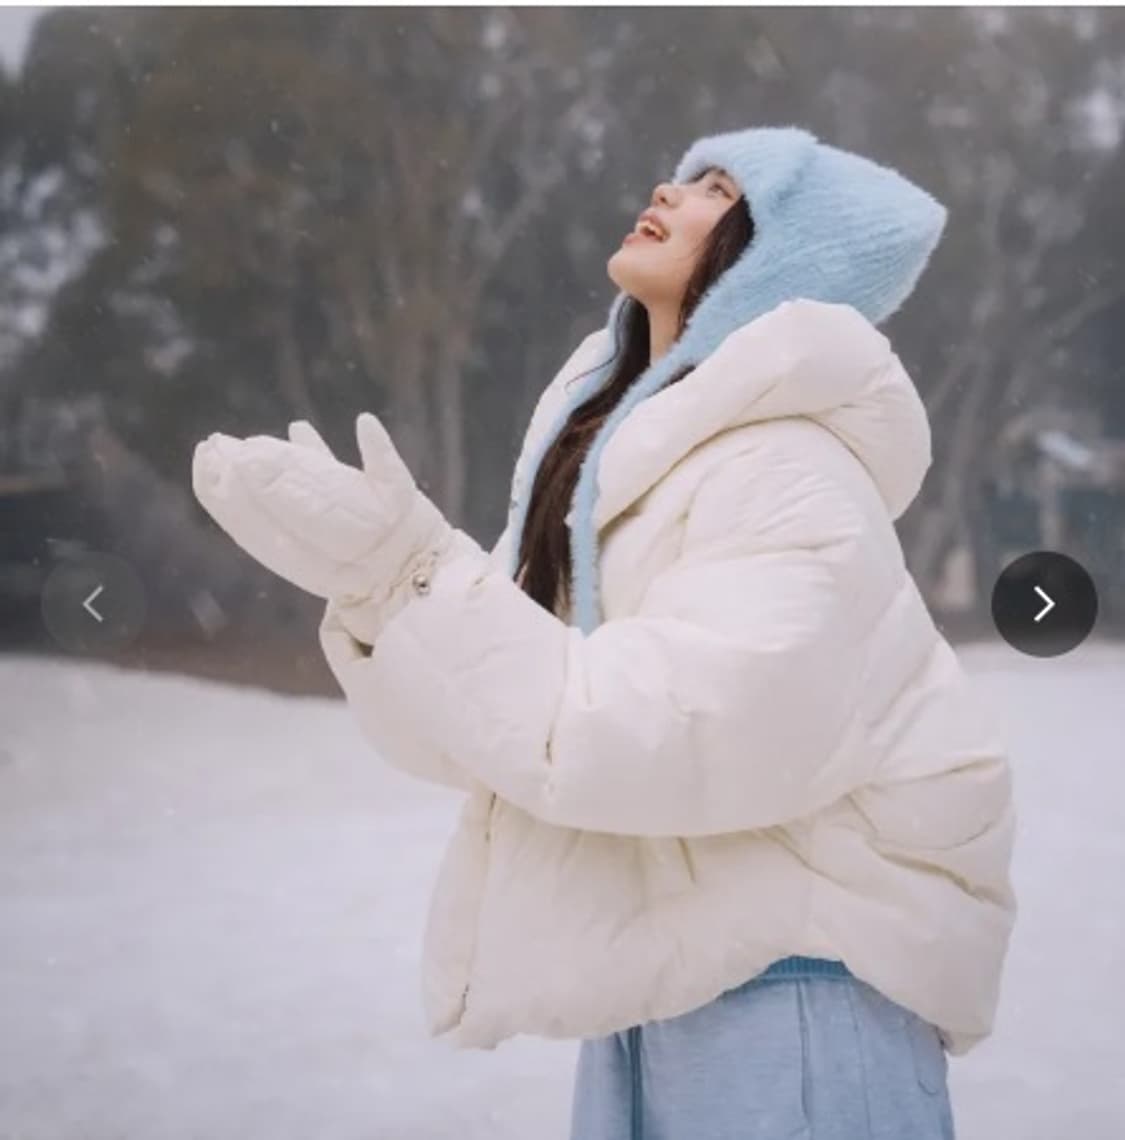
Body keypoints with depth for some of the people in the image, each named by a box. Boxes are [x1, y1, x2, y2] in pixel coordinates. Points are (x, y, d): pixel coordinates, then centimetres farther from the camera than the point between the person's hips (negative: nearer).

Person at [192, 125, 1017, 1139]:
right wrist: (377, 578, -14)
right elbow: (481, 718, 3)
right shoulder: (600, 437, 7)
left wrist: (409, 574, -25)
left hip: (796, 980, -7)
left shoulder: (789, 472, -17)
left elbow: (645, 739, -26)